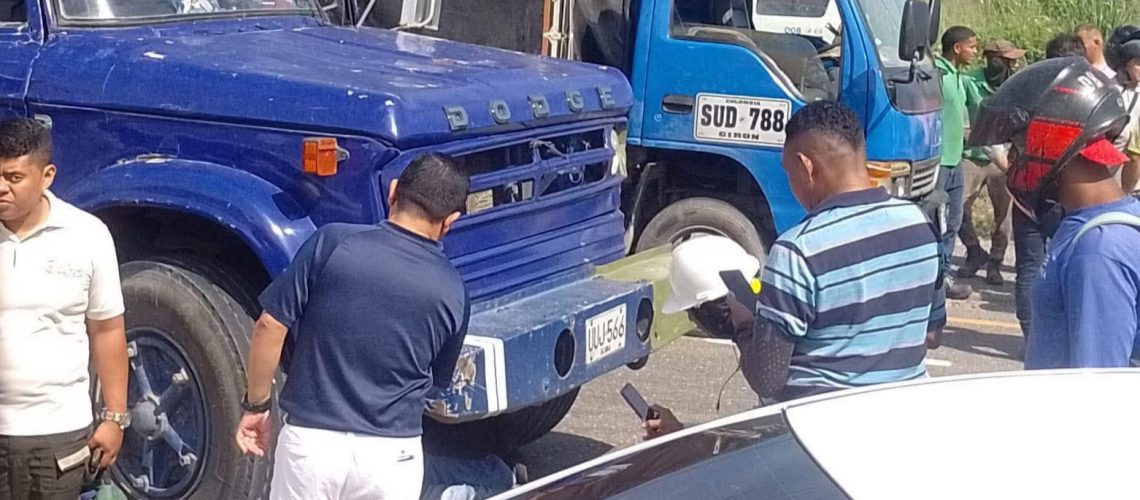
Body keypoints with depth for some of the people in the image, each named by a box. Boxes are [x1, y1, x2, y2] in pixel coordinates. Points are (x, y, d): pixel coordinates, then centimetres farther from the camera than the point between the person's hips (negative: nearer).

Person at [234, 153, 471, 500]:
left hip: (310, 442, -1)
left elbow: (270, 327, -7)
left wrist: (256, 405, 6)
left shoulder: (332, 243, -7)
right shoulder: (452, 292, 0)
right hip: (393, 454, 1)